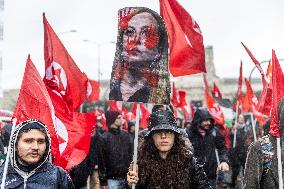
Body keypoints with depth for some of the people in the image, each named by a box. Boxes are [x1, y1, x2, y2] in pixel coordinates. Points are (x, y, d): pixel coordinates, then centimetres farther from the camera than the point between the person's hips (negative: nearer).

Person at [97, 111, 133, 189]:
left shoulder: (126, 136, 9)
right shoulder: (104, 138, -4)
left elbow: (131, 155, 12)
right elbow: (101, 159, -5)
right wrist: (103, 181, -7)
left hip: (126, 176, 4)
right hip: (113, 178, -4)